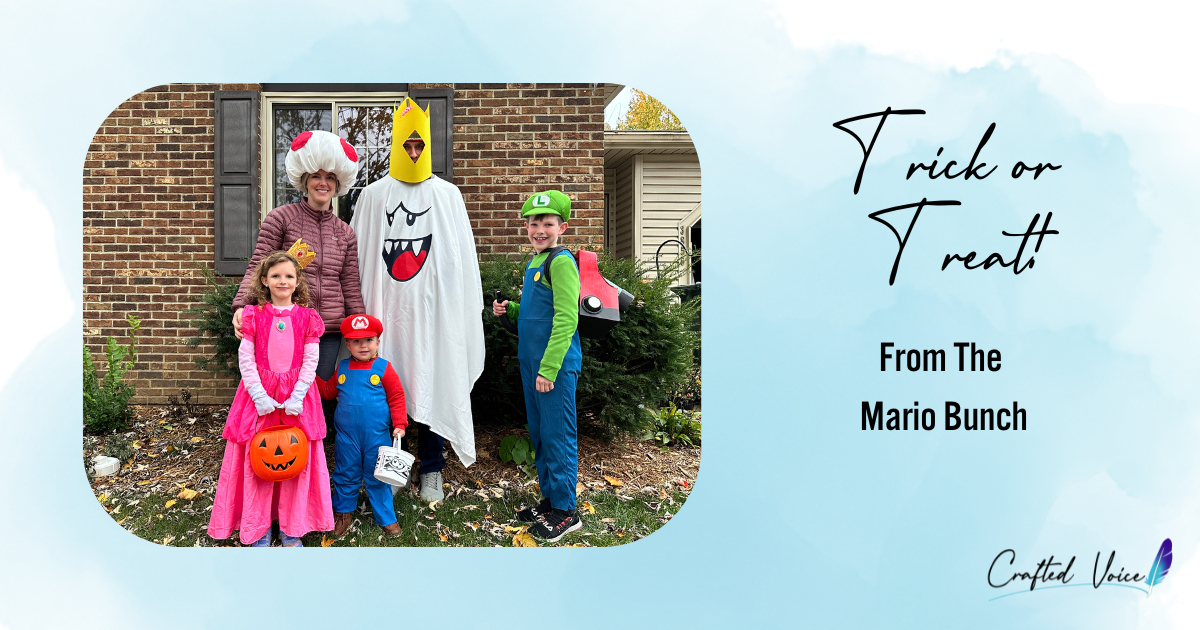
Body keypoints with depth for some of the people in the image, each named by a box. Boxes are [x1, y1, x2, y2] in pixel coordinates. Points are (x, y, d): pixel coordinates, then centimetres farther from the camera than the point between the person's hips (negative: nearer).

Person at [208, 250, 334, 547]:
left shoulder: (307, 317, 2)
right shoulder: (254, 316, 2)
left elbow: (311, 361, -1)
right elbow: (245, 359, -2)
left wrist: (297, 396, -11)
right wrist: (259, 395, -12)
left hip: (296, 397, 0)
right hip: (260, 395, 0)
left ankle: (292, 528, 17)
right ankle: (258, 529, 17)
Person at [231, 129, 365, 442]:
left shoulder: (345, 233, 13)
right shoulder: (281, 218, 3)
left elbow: (351, 288, 13)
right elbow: (257, 267, -2)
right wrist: (241, 306, -18)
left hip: (330, 331, 3)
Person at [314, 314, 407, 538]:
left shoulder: (383, 368, -6)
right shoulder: (342, 368, 4)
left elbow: (396, 397, -3)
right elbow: (329, 391, 17)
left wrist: (399, 424, -9)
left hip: (377, 436, -3)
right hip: (347, 436, 3)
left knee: (377, 478, 7)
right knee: (345, 476, 15)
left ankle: (386, 518, 21)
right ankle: (343, 513, 34)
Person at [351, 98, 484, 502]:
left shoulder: (447, 195, 6)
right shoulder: (373, 196, 7)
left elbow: (464, 257, 5)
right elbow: (355, 255, 8)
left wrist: (467, 309, -1)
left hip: (434, 309, 0)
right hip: (386, 309, 1)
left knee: (432, 387, 3)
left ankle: (431, 470, 15)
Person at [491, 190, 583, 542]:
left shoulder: (561, 262, -13)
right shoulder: (534, 262, 15)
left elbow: (565, 319, -20)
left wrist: (549, 368, -23)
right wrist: (510, 310, 7)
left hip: (556, 364, -9)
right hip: (531, 361, 9)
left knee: (557, 434, -2)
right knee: (539, 433, 16)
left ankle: (565, 510, 9)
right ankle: (549, 498, 29)